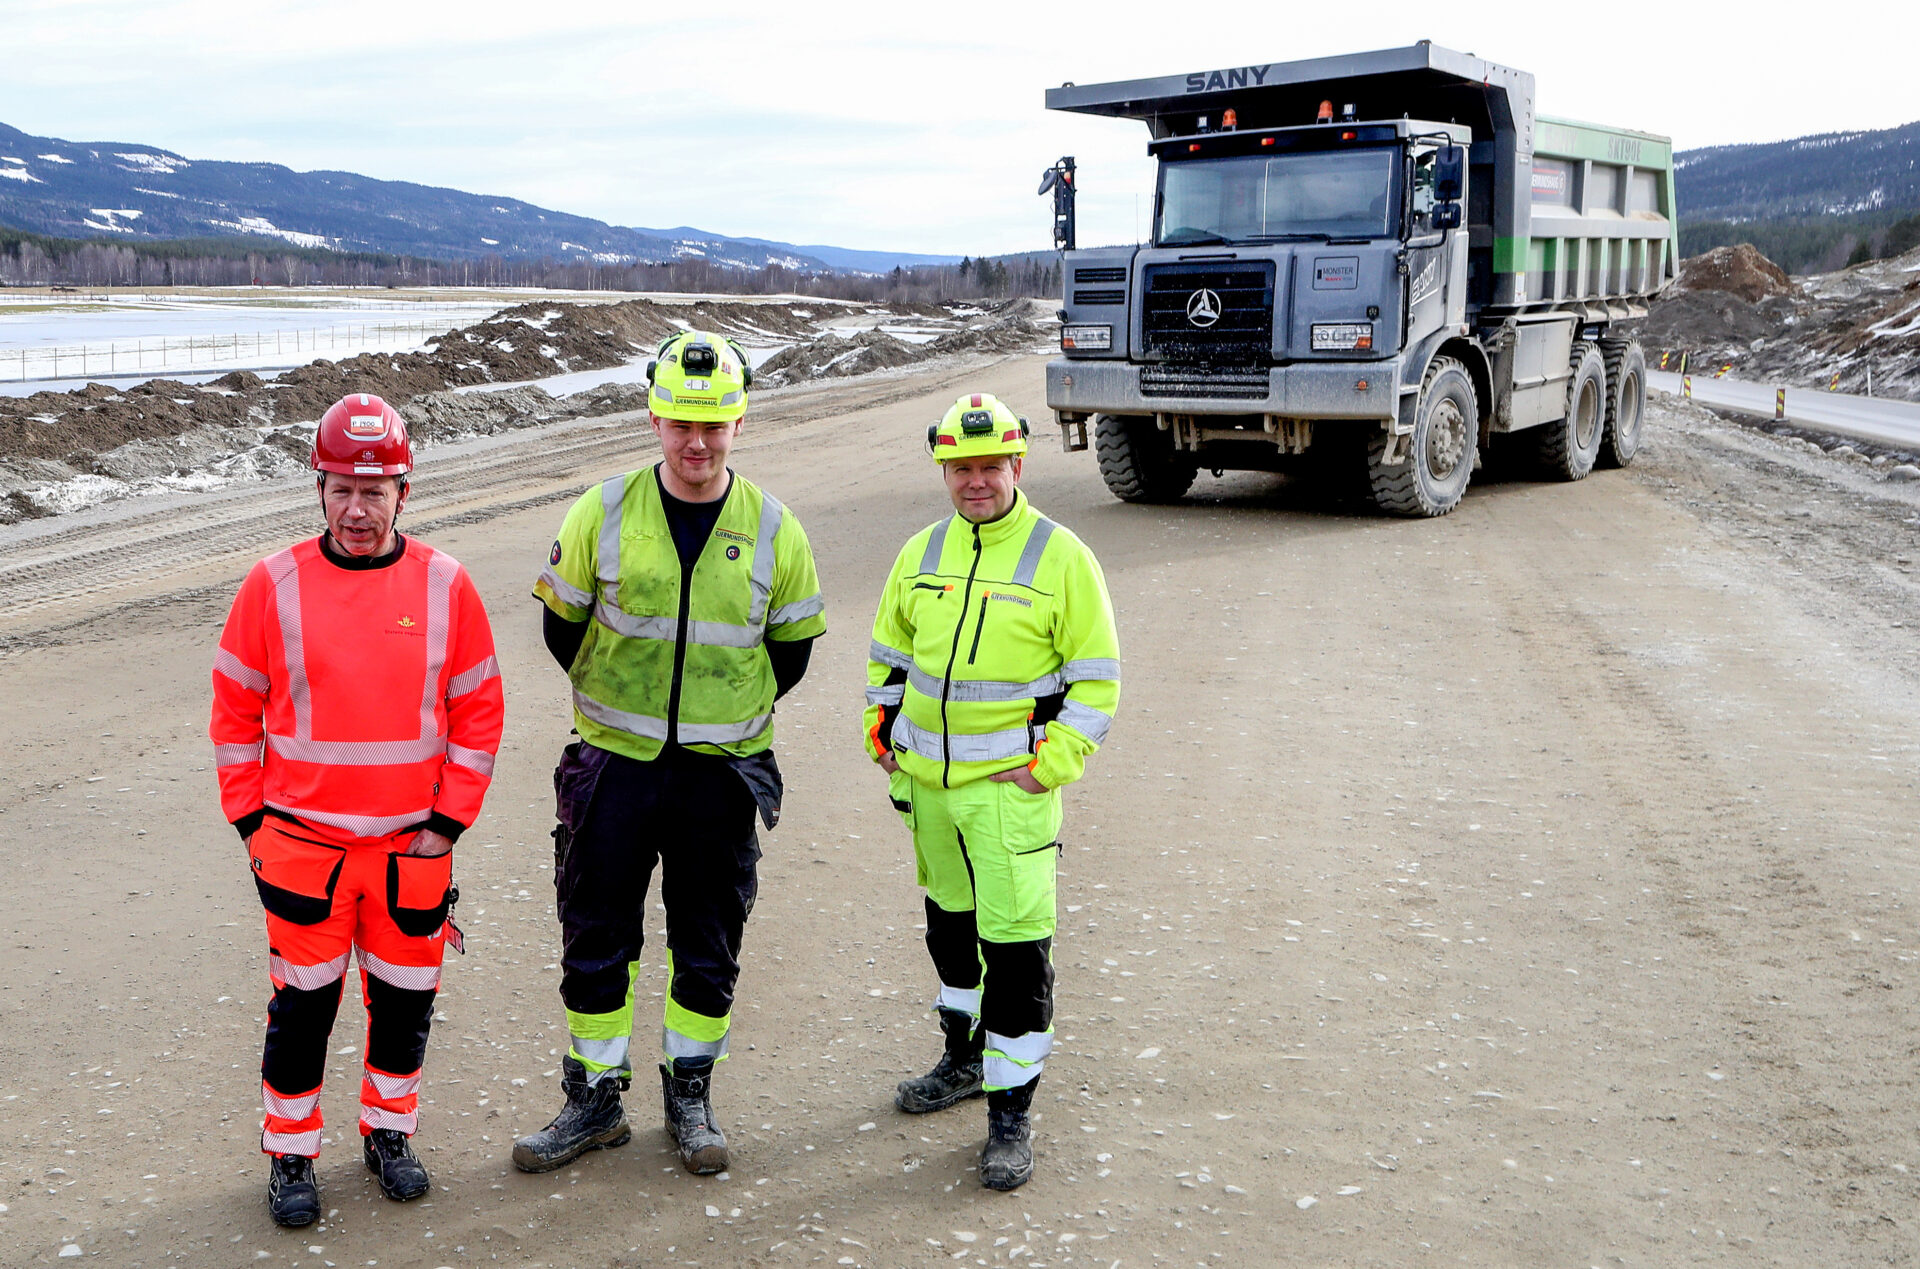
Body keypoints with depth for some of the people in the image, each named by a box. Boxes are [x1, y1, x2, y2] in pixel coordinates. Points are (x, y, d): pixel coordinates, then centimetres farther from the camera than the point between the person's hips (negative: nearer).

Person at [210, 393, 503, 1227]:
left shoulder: (445, 585, -3)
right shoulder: (276, 583, -4)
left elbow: (479, 711, 2)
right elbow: (235, 708, 3)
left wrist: (451, 819, -2)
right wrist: (250, 819, 0)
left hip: (412, 845, 1)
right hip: (302, 843, -1)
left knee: (405, 996, 13)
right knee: (303, 1002, 6)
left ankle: (389, 1131, 34)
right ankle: (290, 1156, 24)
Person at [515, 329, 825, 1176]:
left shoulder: (773, 530, -4)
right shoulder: (603, 513, -5)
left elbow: (791, 646, 9)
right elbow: (563, 624, 7)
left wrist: (730, 713, 9)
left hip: (721, 773, 0)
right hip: (614, 764, 0)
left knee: (709, 948, 10)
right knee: (596, 940, 6)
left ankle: (690, 1096, 27)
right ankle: (594, 1101, 22)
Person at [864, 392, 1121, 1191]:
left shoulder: (1062, 558, -9)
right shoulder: (922, 553, 7)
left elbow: (1096, 678, -7)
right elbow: (888, 652, 19)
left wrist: (1049, 764, -13)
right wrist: (882, 735, 10)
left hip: (1009, 787, -6)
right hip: (927, 781, 6)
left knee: (1015, 943, -8)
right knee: (950, 920, 20)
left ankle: (1011, 1112, 3)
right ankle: (964, 1060, 40)